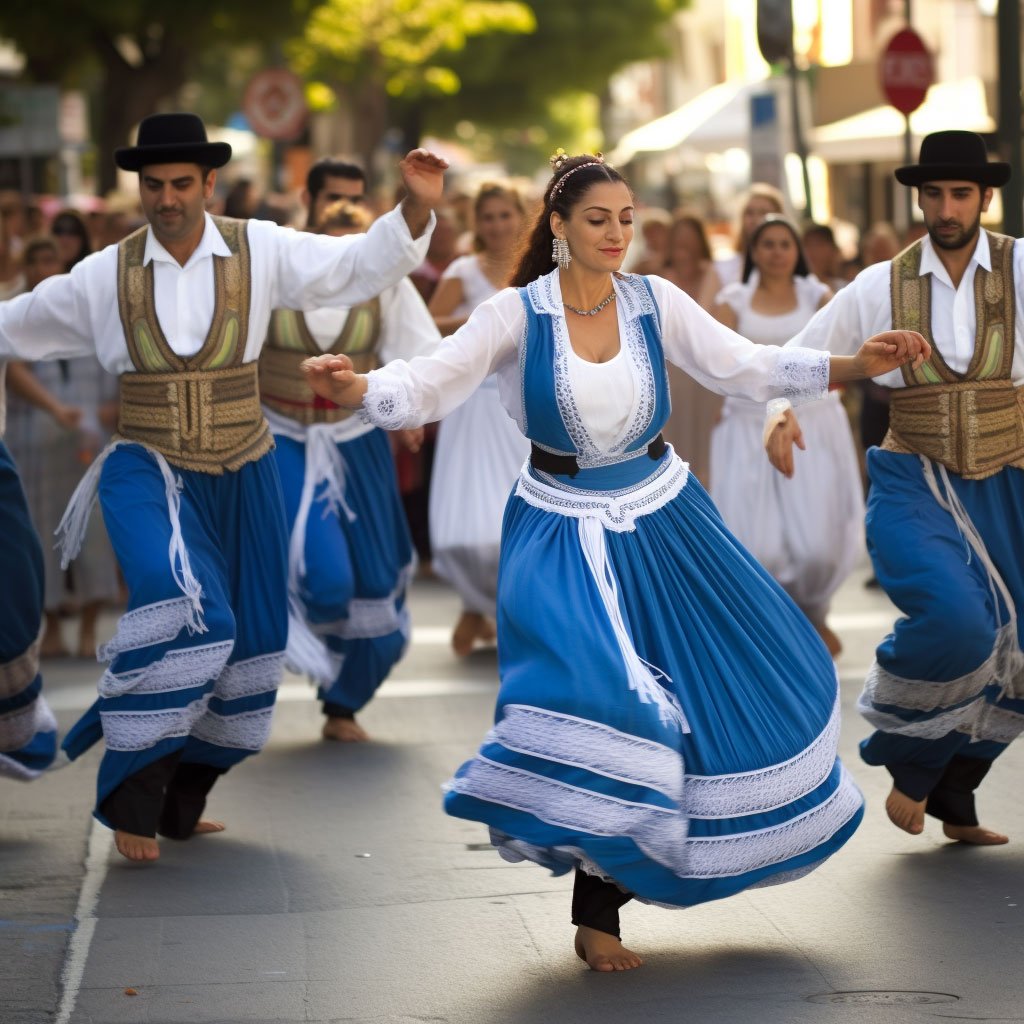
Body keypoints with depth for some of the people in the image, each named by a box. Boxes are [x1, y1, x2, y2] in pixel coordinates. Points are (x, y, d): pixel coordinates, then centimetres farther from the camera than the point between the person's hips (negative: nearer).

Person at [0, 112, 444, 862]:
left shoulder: (259, 251, -1)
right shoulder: (106, 276, 0)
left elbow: (360, 267, -8)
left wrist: (416, 210, -22)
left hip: (243, 477, 3)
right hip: (149, 473, -3)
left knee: (242, 643, 9)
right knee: (183, 610, -27)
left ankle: (178, 804, 30)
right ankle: (132, 799, -14)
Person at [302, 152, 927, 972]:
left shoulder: (655, 301, -4)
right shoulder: (518, 314, -11)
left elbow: (744, 367, -1)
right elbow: (429, 386, -18)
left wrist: (857, 366, -11)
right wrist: (353, 388, -38)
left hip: (660, 520, 4)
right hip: (563, 529, -4)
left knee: (743, 669, 8)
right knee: (592, 688, -21)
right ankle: (597, 913, -4)